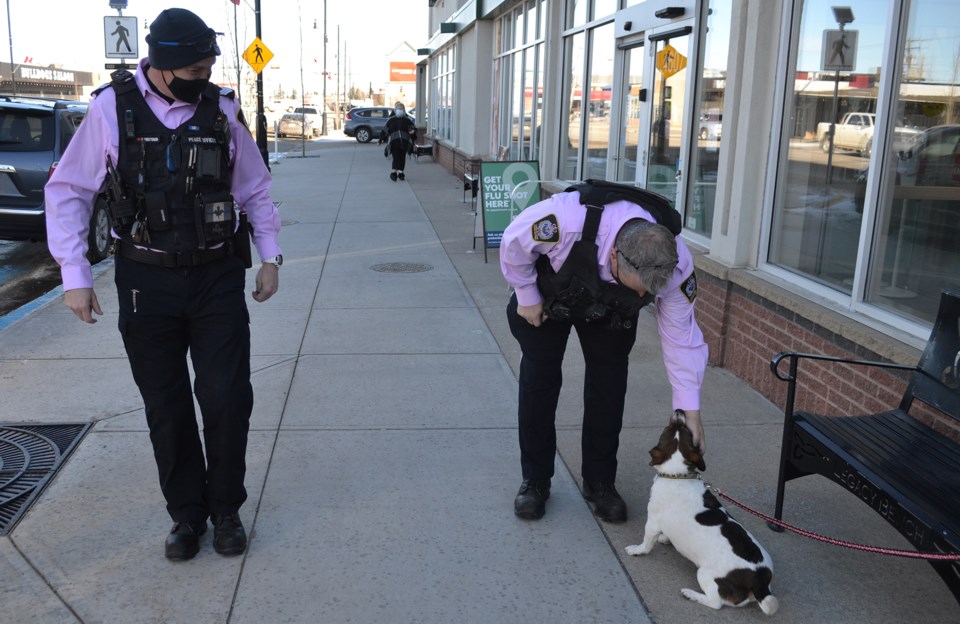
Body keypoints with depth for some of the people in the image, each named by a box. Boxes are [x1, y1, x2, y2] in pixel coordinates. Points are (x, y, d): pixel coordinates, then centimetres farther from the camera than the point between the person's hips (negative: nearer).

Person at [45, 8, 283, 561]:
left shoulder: (221, 109, -1)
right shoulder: (113, 109, -7)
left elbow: (255, 189, 11)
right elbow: (68, 192, 0)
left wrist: (270, 256, 8)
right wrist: (75, 276, -5)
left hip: (218, 278, 1)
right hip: (147, 284, -1)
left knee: (227, 399, -1)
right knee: (166, 408, 7)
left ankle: (226, 509, 20)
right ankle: (186, 514, 26)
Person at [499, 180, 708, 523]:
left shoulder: (676, 264, -34)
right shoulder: (566, 219, -46)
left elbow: (680, 335, -22)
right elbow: (514, 242, -25)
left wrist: (688, 406, -20)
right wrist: (526, 297, -15)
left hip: (610, 312, 2)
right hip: (548, 297, -2)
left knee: (608, 387, -3)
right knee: (538, 382, -3)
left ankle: (599, 483, 14)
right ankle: (535, 481, 12)